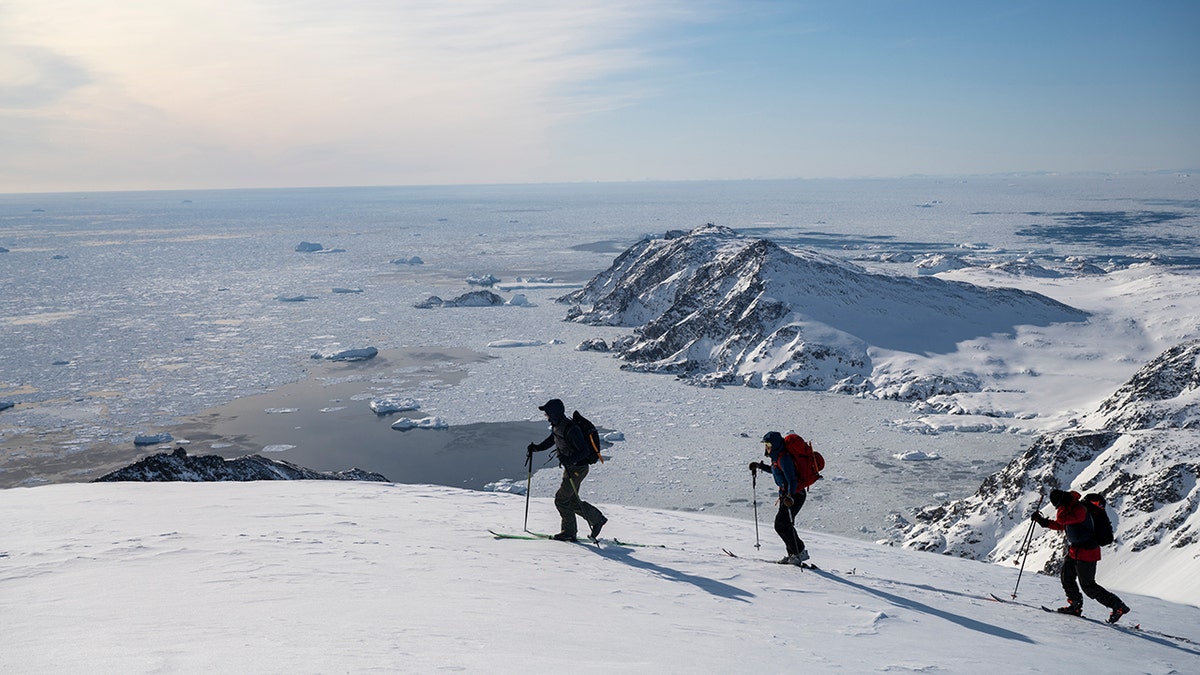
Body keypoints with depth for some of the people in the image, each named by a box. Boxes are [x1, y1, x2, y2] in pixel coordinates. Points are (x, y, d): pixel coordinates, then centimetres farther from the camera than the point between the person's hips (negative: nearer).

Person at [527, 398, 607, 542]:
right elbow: (550, 441, 19)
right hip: (569, 467, 9)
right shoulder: (557, 425, 2)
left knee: (561, 499, -4)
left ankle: (569, 531, 8)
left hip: (578, 468, -9)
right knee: (572, 501, 14)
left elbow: (585, 451, -25)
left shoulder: (571, 429, -26)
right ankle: (597, 519, 26)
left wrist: (570, 459, -38)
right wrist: (536, 447, 3)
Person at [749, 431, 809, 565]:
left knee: (781, 525, -8)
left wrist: (790, 496, -41)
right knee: (785, 524, 13)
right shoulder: (776, 456, 7)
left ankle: (800, 552, 1)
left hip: (795, 494, -10)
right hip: (785, 493, 10)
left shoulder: (784, 458, -23)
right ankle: (793, 554, 22)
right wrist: (760, 466, 23)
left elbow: (792, 480, -29)